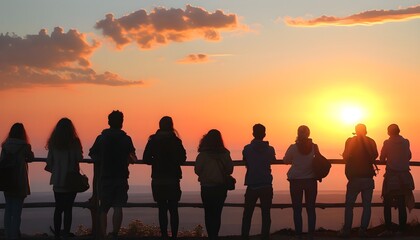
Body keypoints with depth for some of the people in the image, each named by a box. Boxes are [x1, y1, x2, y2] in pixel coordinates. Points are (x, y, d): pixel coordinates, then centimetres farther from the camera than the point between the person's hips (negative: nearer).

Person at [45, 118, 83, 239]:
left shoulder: (53, 143, 0)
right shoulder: (74, 142, -8)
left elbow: (49, 161, 1)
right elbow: (79, 158, -8)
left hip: (57, 180, 3)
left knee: (58, 208, 12)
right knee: (68, 208, -1)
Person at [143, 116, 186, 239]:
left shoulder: (153, 140, -1)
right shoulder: (175, 141, -6)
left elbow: (146, 159, -4)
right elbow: (182, 158, -5)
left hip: (158, 179, 1)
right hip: (173, 179, -1)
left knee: (162, 209, 6)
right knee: (173, 209, 6)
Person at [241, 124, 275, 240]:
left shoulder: (247, 149, -5)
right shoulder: (270, 150, -2)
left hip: (252, 185, 0)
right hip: (266, 186, 0)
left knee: (247, 214, 8)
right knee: (265, 214, 5)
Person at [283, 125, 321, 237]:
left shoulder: (293, 147, -10)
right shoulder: (314, 147, -6)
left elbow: (286, 160, 2)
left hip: (296, 181, -1)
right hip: (311, 180, 2)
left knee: (297, 209, 4)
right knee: (311, 208, 9)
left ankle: (298, 233, 1)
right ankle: (311, 232, 7)